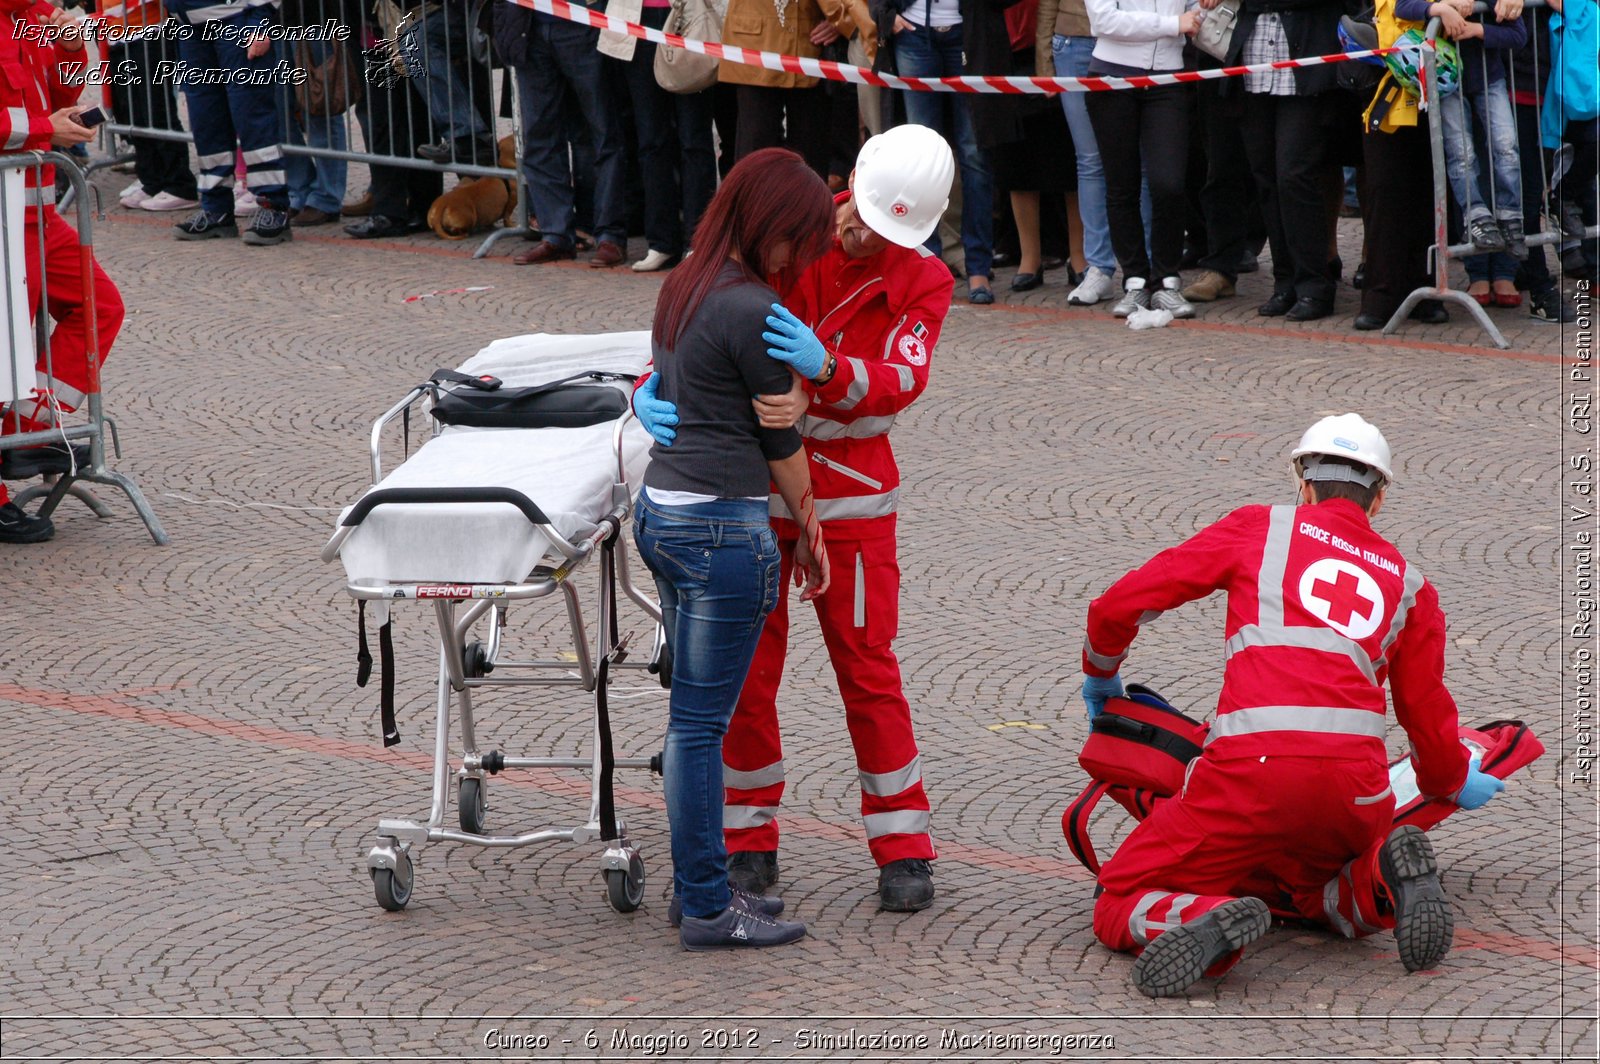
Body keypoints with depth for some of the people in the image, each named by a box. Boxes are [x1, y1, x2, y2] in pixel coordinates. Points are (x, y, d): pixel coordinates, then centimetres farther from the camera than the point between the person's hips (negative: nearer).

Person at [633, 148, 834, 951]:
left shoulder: (682, 287, 10)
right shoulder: (752, 310, -16)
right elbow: (781, 438, -8)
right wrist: (810, 530, 6)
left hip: (661, 511, 9)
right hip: (722, 526, -9)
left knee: (694, 712, 16)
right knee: (701, 720, -3)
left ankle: (697, 885, 23)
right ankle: (706, 910, 4)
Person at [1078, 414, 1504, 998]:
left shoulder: (1260, 528, 18)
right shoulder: (1408, 582, 25)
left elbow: (1118, 606, 17)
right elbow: (1427, 713, 29)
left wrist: (1100, 674, 38)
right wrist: (1454, 785, 52)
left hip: (1251, 769, -3)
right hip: (1357, 786, 4)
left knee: (1118, 909, 7)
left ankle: (1211, 925, -27)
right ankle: (1384, 880, 0)